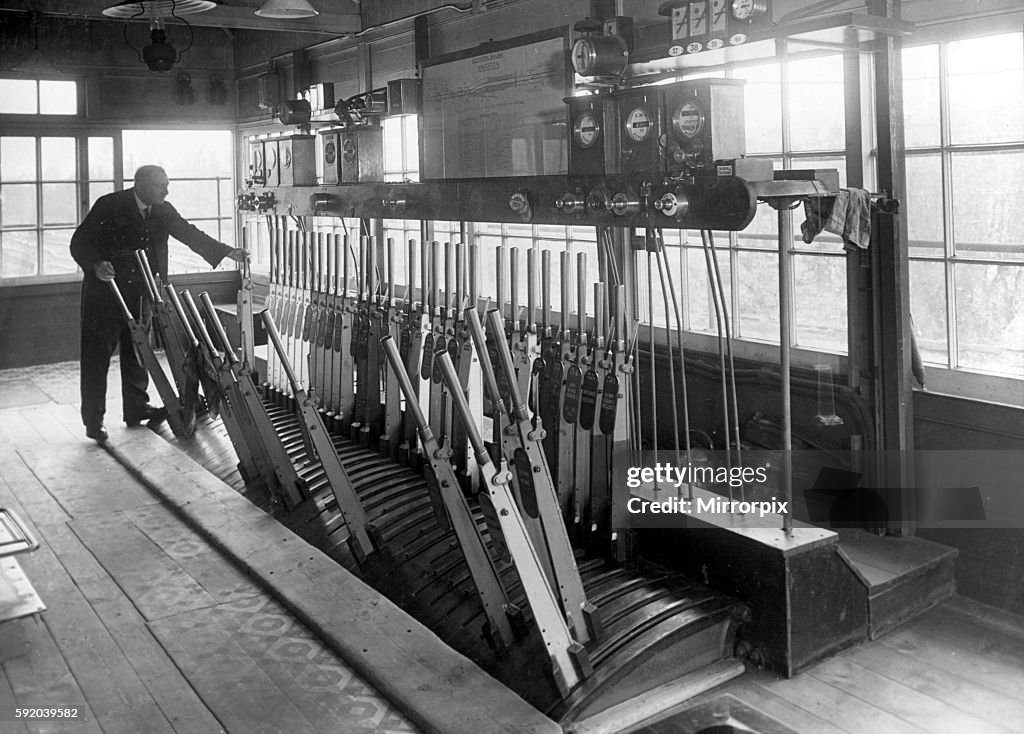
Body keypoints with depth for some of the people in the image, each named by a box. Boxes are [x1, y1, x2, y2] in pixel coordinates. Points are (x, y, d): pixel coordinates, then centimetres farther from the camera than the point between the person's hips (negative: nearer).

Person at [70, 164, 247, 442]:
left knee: (137, 352, 13)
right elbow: (79, 242, -12)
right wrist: (96, 265, -31)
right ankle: (93, 421, 7)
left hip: (140, 294, 5)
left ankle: (136, 408, 24)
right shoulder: (109, 206, -13)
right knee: (97, 356, 0)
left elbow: (190, 234, 2)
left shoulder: (163, 211, 2)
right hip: (105, 292, -5)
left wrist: (227, 252, -8)